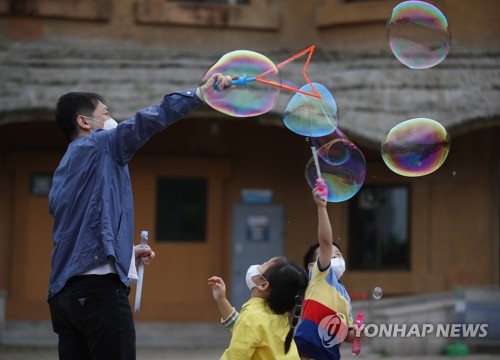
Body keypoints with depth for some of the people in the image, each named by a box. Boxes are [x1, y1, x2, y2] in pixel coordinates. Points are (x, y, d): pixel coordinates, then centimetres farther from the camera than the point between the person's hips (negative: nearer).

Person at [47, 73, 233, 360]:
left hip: (65, 291, 9)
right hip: (99, 288, -9)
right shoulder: (99, 145, 1)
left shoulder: (64, 171, 25)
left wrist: (127, 252, 24)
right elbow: (146, 121, -12)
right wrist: (201, 92, -12)